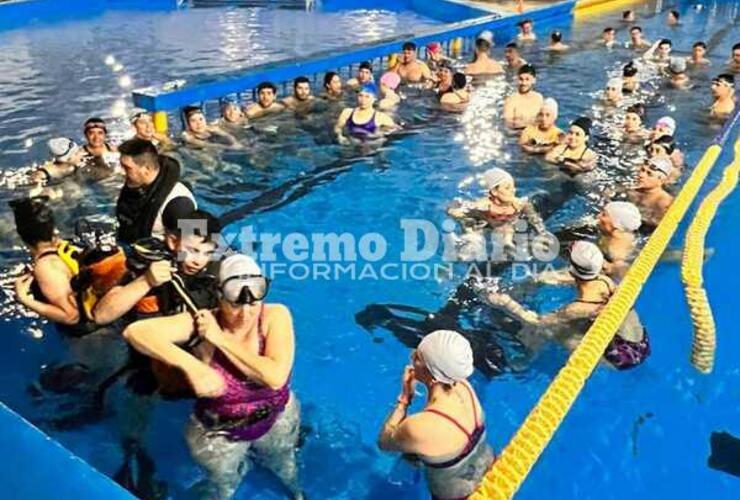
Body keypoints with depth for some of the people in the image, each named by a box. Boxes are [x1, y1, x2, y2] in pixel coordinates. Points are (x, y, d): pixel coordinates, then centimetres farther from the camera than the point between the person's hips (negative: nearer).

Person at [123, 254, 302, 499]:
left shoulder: (276, 316, -26)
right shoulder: (203, 322, -28)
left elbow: (276, 377, -38)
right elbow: (135, 331, -39)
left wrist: (222, 338, -36)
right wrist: (191, 365, -52)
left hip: (277, 419, 2)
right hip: (219, 431, -2)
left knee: (283, 465, 33)